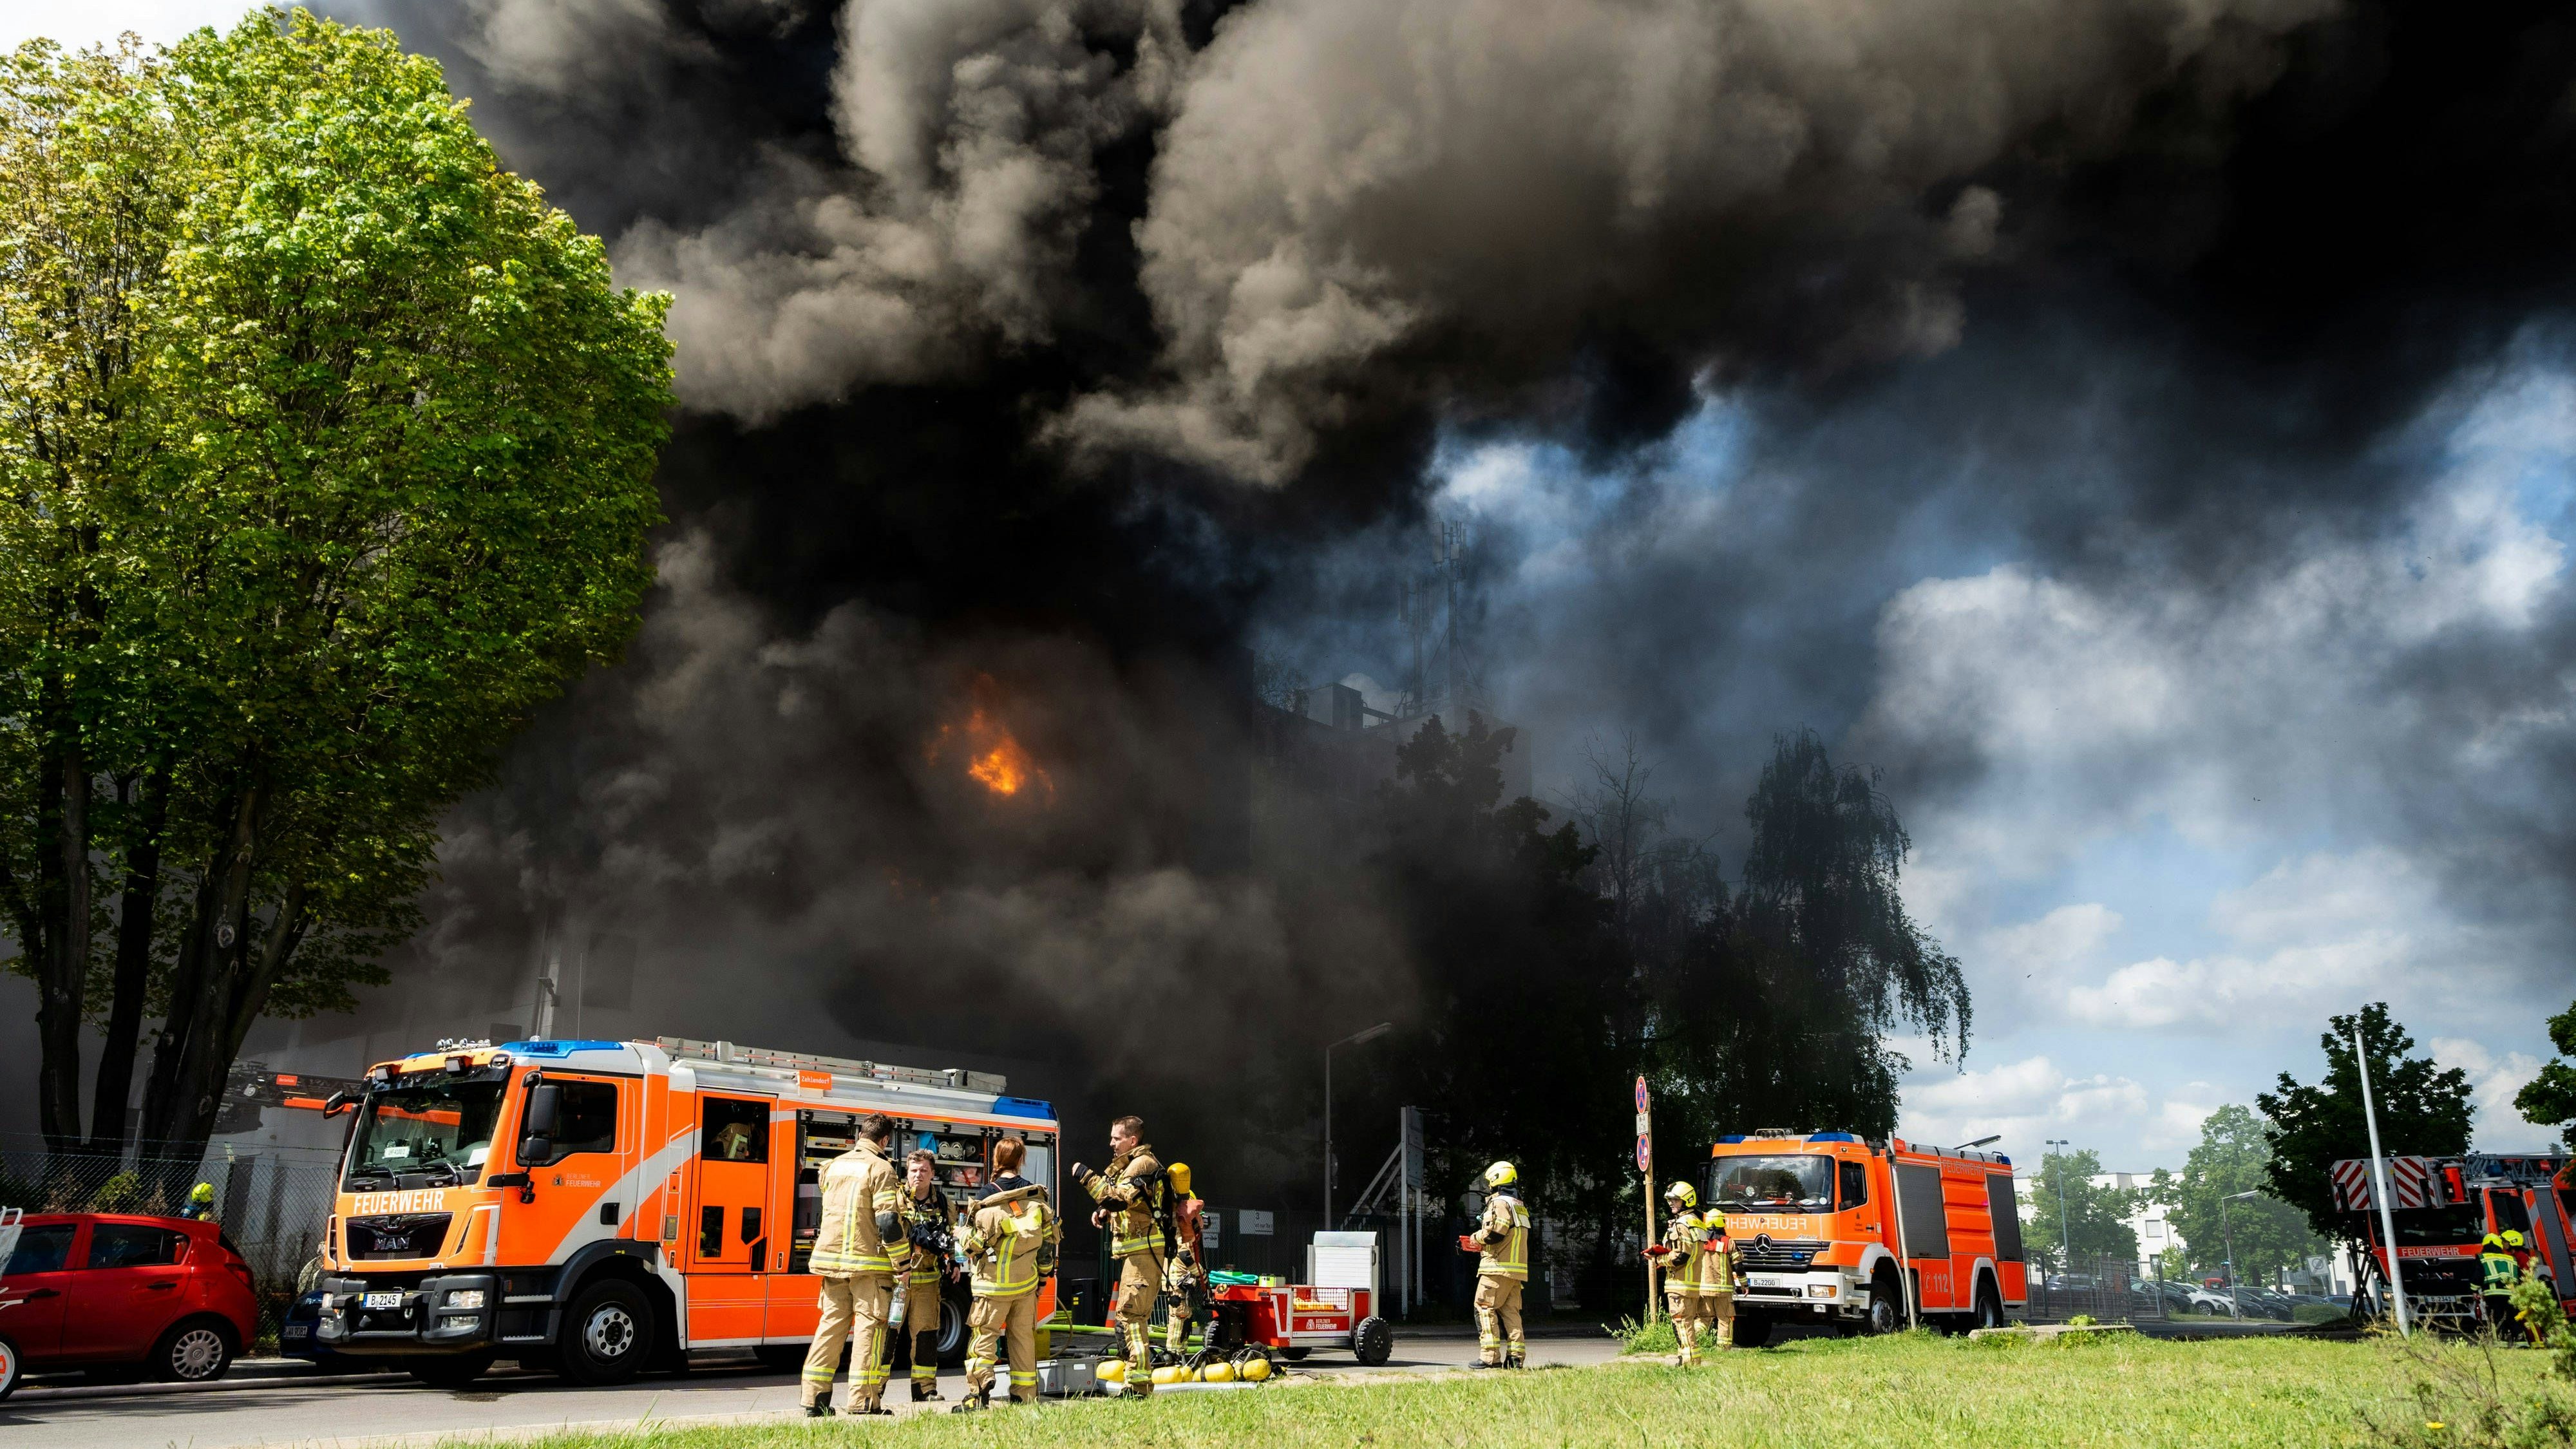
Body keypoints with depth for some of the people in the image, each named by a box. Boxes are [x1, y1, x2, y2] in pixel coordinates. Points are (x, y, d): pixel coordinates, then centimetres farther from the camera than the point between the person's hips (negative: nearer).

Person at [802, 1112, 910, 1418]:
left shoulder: (834, 1166, 12)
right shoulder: (880, 1169, -8)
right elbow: (888, 1222, -14)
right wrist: (903, 1263, -7)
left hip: (831, 1257, 6)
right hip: (868, 1261, -6)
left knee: (831, 1323, 10)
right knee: (869, 1325, -1)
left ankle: (815, 1399, 9)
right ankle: (863, 1401, -4)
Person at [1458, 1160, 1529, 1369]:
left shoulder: (1500, 1203, -8)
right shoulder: (1519, 1206, 22)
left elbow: (1495, 1233, -21)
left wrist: (1475, 1238, -3)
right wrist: (1477, 1244, 18)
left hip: (1498, 1267, -9)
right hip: (1516, 1270, 9)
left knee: (1485, 1309, -6)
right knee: (1510, 1312, 9)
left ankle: (1490, 1357, -10)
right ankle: (1516, 1357, 4)